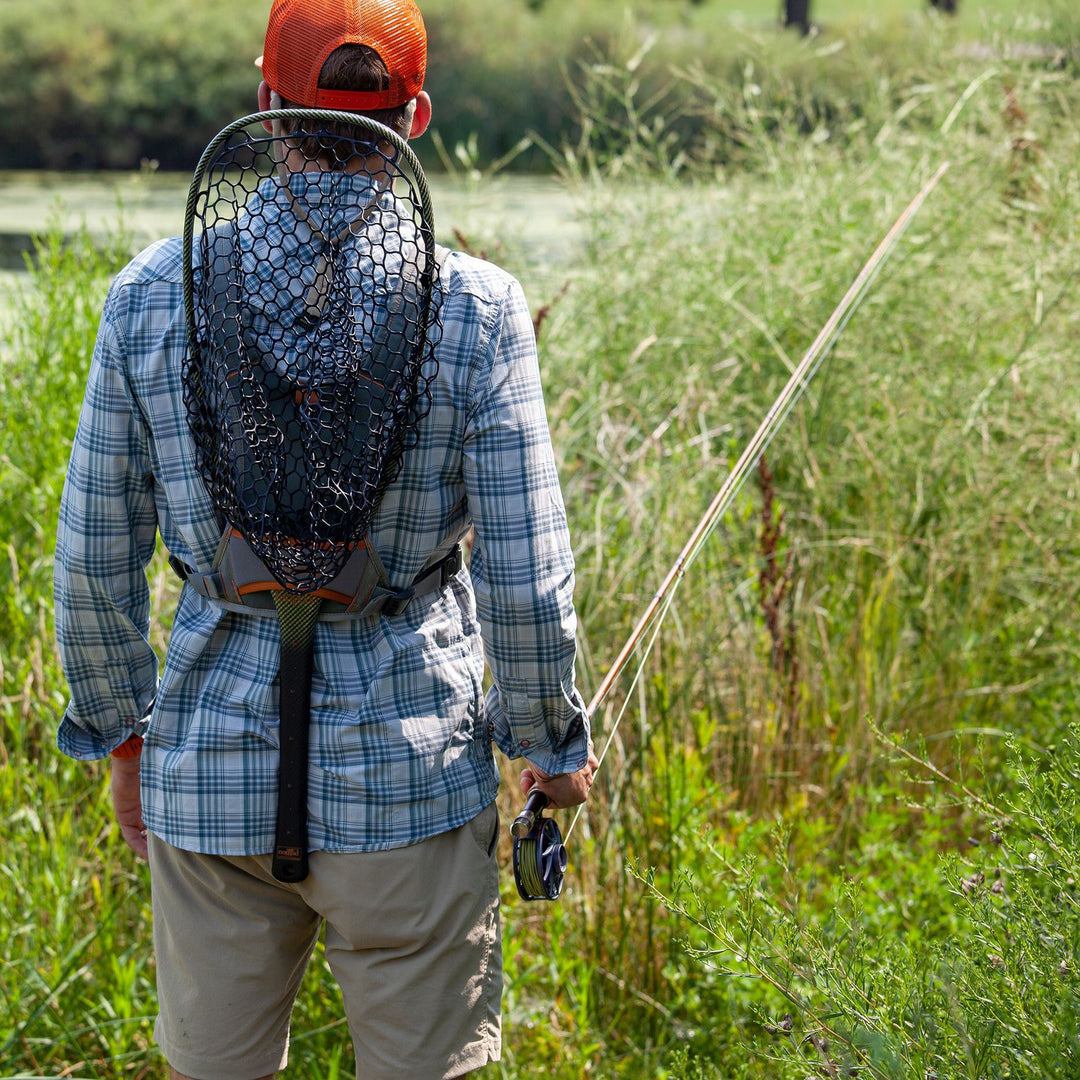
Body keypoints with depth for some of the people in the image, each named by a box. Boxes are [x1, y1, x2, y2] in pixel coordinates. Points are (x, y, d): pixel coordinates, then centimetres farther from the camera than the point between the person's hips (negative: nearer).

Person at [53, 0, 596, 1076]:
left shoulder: (150, 296, -6)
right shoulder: (474, 309, -12)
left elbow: (94, 563, 0)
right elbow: (524, 585, -10)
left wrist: (123, 734, 16)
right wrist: (553, 744, 8)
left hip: (209, 772, 2)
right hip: (405, 772, -2)